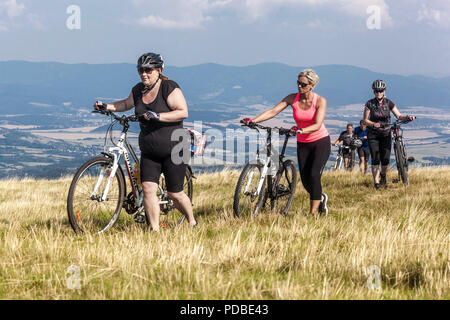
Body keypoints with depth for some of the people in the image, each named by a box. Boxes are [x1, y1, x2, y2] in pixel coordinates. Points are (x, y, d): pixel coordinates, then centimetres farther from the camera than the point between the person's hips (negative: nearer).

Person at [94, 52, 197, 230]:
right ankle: (155, 229, -6)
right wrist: (106, 106, 14)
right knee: (148, 188, -11)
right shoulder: (138, 90, 8)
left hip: (173, 150, -5)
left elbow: (183, 112, -20)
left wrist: (158, 116, -28)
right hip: (149, 152, 5)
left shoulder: (169, 87, -11)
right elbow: (127, 104, 28)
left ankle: (192, 223, 25)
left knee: (175, 194, 1)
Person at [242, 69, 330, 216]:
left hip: (321, 142, -4)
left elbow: (317, 125, -26)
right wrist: (253, 120, -28)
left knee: (314, 175, -19)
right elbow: (273, 111, -14)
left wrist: (301, 130, -45)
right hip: (303, 143, 4)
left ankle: (313, 213, -10)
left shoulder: (320, 101, -16)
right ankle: (321, 198, 33)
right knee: (305, 180, 1)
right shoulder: (292, 98, -6)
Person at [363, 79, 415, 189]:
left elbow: (399, 115, -5)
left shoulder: (389, 103, -2)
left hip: (386, 134, 1)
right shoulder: (369, 104, -7)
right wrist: (373, 124, -24)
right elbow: (365, 120, -5)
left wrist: (408, 117, -24)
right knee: (375, 159, -10)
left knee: (385, 159, -4)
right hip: (373, 134, -1)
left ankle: (383, 175, 26)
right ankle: (376, 182, -4)